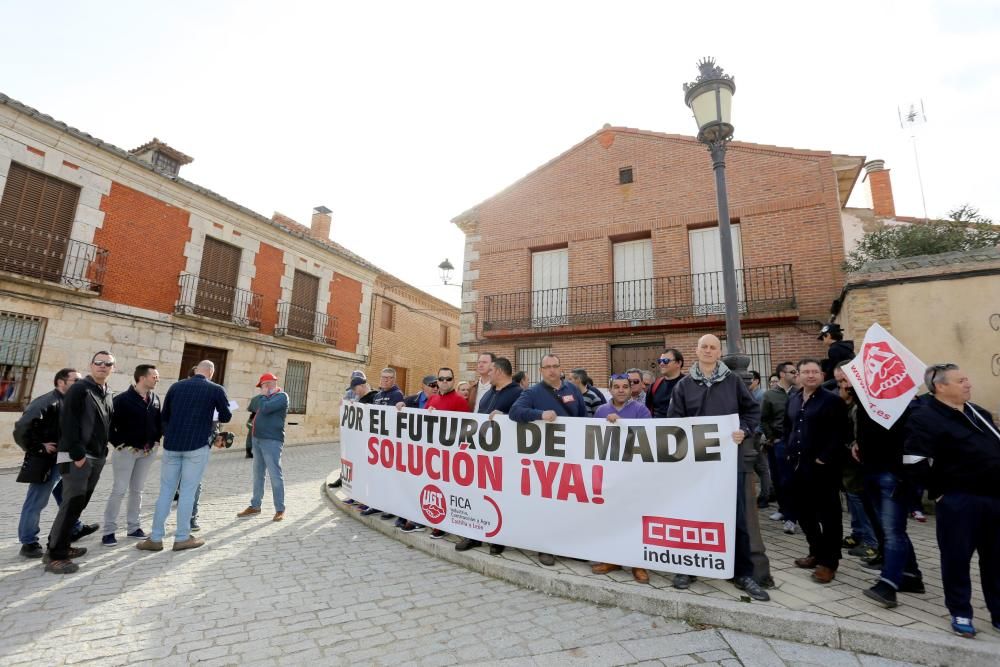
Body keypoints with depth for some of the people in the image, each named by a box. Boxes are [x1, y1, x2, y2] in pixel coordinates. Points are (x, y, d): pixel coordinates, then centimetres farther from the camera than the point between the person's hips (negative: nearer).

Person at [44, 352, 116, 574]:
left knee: (79, 504, 13)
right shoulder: (79, 389, -9)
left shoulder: (108, 394, 15)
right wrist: (77, 454, -19)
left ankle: (60, 545, 24)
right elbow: (68, 423, -16)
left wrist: (103, 451, 12)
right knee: (71, 504, -7)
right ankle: (55, 555, 1)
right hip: (76, 457, -8)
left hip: (97, 458, 8)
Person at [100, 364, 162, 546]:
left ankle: (133, 527, 23)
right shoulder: (122, 399, -12)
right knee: (119, 490, -1)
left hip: (147, 452, 5)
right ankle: (109, 531, 11)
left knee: (137, 490, 13)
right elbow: (109, 423, -12)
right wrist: (118, 443, -12)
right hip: (126, 450, -5)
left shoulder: (155, 399, 5)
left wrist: (156, 440, 5)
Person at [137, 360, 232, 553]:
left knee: (166, 490, 12)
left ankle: (156, 538, 16)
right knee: (188, 491, 3)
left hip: (171, 444, 4)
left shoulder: (176, 386, 7)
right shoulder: (216, 390, -4)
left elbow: (164, 415, 13)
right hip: (197, 445, -4)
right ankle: (182, 538, 11)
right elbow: (226, 417, 4)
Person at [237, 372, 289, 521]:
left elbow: (264, 409, -20)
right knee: (258, 475, 14)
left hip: (272, 441, -9)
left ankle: (280, 510, 0)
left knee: (275, 475, -6)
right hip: (258, 439, 9)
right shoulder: (268, 397, 18)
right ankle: (255, 506, 24)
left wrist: (263, 395, -5)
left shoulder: (281, 396, -9)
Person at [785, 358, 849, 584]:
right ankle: (816, 553, 30)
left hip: (823, 468, -7)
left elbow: (840, 434, -14)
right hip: (798, 465, 7)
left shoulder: (832, 400, -8)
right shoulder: (792, 400, 13)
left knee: (828, 515, 2)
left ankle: (828, 561, 13)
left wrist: (825, 458, -17)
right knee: (804, 512, 14)